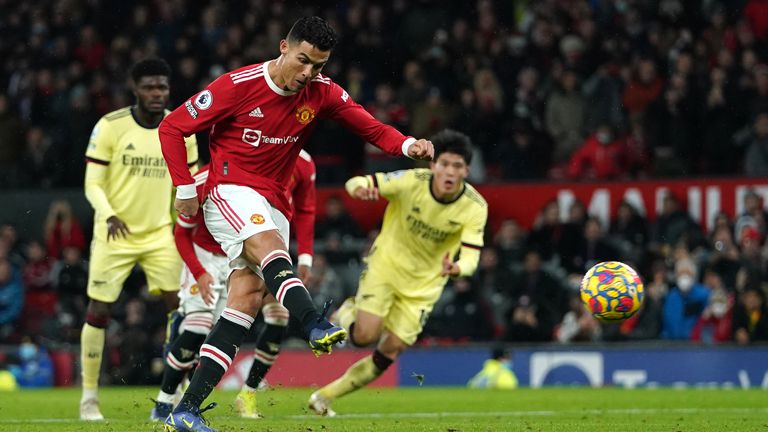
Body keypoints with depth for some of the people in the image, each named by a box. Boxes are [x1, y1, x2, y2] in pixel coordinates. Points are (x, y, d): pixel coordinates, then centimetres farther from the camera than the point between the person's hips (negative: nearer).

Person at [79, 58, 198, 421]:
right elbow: (93, 183, -8)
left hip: (161, 234, 3)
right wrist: (109, 215, -26)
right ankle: (89, 397, 10)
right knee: (98, 311, -2)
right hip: (114, 234, -3)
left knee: (180, 306, -7)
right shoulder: (110, 127, -10)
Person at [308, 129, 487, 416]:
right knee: (365, 336, -17)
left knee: (388, 354, -2)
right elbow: (356, 183, -19)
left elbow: (471, 257, -25)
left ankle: (326, 396, 16)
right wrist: (361, 188, -45)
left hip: (423, 285, 2)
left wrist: (455, 269, -50)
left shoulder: (475, 207, -20)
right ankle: (348, 313, 20)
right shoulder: (412, 181, -23)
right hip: (385, 266, -2)